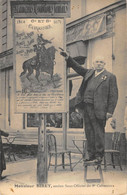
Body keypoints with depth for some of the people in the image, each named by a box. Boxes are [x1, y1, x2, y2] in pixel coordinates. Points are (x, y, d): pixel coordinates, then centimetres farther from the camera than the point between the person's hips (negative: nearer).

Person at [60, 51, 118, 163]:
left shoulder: (110, 77, 2)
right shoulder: (89, 73, 18)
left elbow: (113, 95, -2)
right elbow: (78, 67, 28)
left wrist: (110, 111, -9)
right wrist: (68, 58, 16)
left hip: (98, 109, -5)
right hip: (86, 107, 6)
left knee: (98, 132, -2)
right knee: (89, 132, 9)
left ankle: (99, 156, 8)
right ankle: (91, 155, 18)